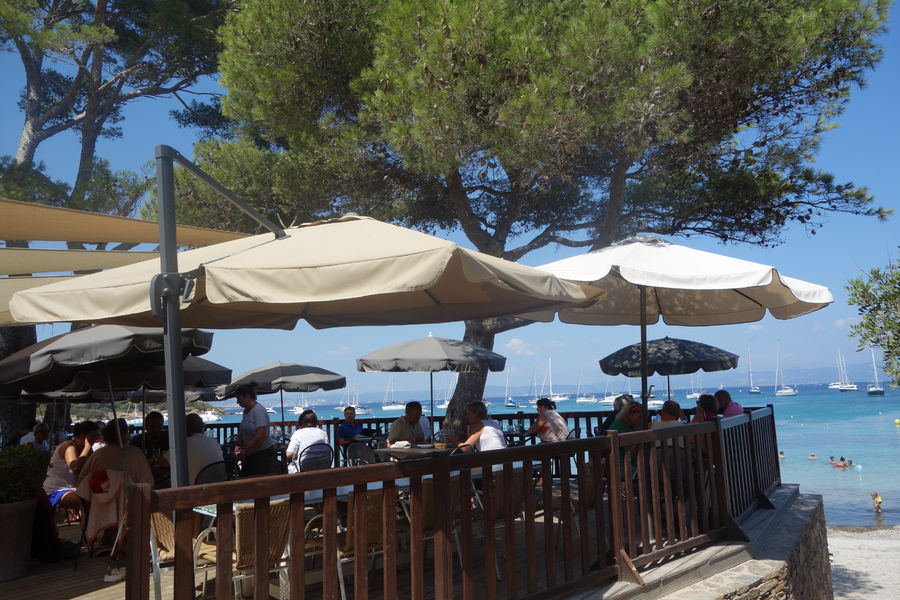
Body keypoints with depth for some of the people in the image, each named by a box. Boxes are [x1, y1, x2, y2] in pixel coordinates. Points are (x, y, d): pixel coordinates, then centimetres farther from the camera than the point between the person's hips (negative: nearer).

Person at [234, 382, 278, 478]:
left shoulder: (259, 410, -15)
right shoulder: (246, 410, 12)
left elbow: (261, 435, -22)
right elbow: (242, 431, 23)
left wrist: (245, 451, -15)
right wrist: (238, 446, 4)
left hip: (264, 454, -9)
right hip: (250, 455, 9)